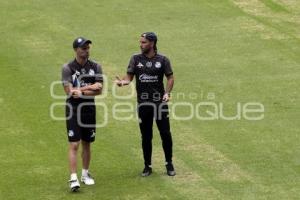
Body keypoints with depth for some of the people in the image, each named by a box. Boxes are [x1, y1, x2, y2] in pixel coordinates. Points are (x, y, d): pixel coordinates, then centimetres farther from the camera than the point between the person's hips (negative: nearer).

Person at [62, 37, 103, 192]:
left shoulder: (95, 67, 2)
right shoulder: (68, 68, -7)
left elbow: (99, 90, -6)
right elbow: (69, 91, -15)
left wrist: (81, 92, -16)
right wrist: (90, 87, -12)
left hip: (89, 109, 4)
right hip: (73, 109, -4)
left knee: (87, 144, 13)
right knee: (74, 145, -8)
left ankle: (85, 174, 26)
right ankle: (73, 179, -11)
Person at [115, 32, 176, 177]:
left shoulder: (162, 60, 1)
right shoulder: (136, 59, 4)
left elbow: (170, 77, 5)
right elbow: (129, 77, 1)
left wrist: (167, 93, -10)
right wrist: (122, 82, -21)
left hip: (160, 101, -1)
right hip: (143, 103, 1)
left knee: (166, 134, 0)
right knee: (146, 136, 7)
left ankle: (169, 164, 17)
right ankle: (147, 166, 19)